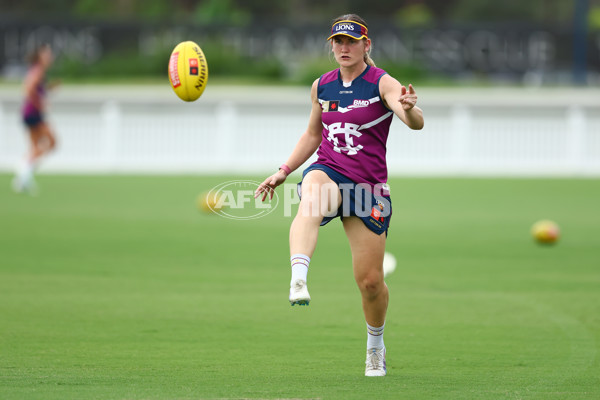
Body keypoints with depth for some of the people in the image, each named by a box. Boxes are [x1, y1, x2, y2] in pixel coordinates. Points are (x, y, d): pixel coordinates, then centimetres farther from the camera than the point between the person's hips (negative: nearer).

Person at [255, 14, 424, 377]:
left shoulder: (382, 84, -6)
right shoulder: (322, 87, 9)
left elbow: (416, 123, -23)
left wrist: (410, 109, -47)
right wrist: (283, 172, 16)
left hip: (368, 185, -2)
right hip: (328, 173, 2)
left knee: (371, 281, 0)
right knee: (310, 199, -38)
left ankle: (376, 344, 29)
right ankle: (299, 280, -60)